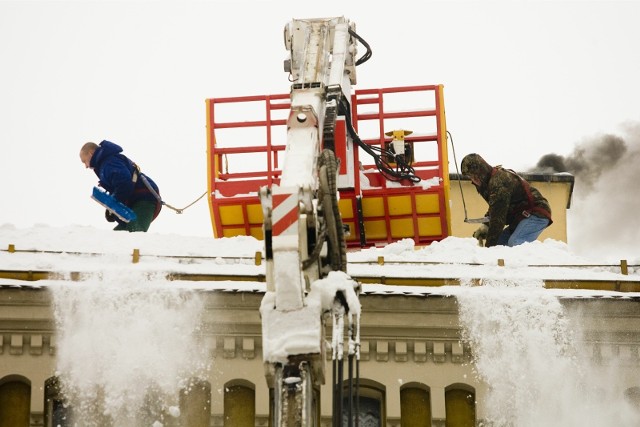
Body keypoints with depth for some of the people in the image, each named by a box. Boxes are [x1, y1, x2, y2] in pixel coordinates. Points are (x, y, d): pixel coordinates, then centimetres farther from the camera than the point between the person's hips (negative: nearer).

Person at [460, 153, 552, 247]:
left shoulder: (498, 181, -21)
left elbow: (498, 216, -23)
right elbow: (494, 210, 21)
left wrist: (490, 244, -19)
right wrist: (486, 225, 2)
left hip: (536, 215, -11)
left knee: (515, 243, -31)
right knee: (499, 242, 3)